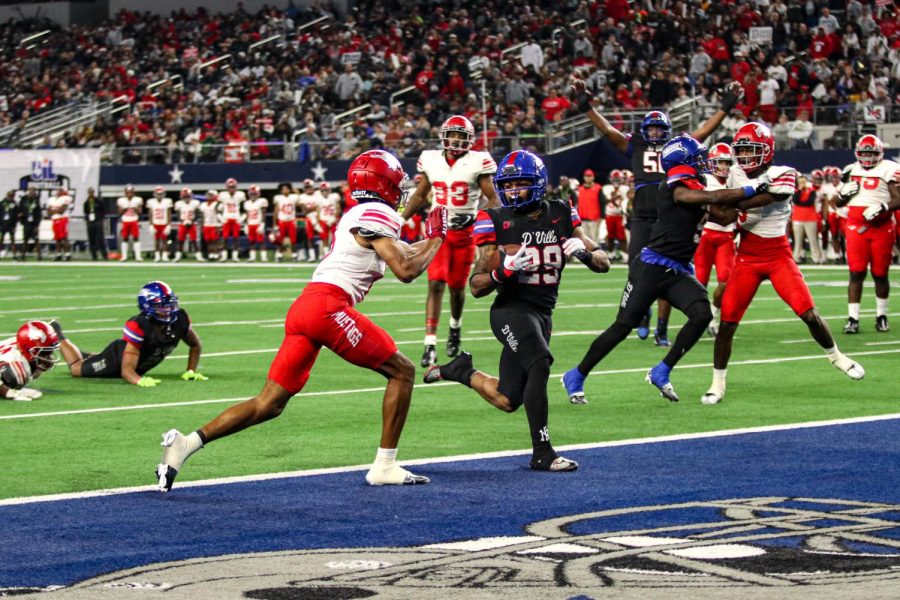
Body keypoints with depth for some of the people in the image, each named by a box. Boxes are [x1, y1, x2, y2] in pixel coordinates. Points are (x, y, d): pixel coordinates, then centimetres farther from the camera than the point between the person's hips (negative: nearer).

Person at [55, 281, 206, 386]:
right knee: (77, 368, 18)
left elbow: (196, 345, -6)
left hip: (141, 365, 6)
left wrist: (191, 371, -18)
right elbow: (126, 369, -44)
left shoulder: (180, 319, -27)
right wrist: (139, 380, -63)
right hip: (117, 358, -6)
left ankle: (85, 356, 60)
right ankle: (56, 334, 40)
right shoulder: (138, 326, -42)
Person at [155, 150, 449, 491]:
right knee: (402, 372, 4)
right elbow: (406, 271, -7)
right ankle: (385, 466, 3)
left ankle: (188, 443, -5)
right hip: (328, 306, -9)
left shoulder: (357, 216, 27)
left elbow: (405, 253, 35)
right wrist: (437, 238, 6)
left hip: (303, 308, 9)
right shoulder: (377, 215, -2)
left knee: (269, 403, 7)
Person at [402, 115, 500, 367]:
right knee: (436, 284, -12)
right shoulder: (431, 161, 2)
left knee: (457, 287, 10)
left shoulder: (477, 163, -8)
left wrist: (474, 218, -20)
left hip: (464, 232, -1)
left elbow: (493, 200, -5)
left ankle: (455, 327, 41)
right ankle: (430, 344, -15)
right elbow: (419, 196, 14)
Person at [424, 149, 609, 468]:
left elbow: (603, 263, 6)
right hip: (510, 309, -5)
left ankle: (460, 370, 34)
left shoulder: (561, 215, 4)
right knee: (540, 363, -30)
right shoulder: (496, 222, -7)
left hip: (542, 314, 5)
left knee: (507, 400, 7)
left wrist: (585, 252, -17)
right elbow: (477, 286, -7)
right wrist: (504, 271, -27)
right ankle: (542, 453, -23)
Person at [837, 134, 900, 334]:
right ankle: (853, 318, -4)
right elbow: (838, 203, 21)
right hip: (855, 227, 3)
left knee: (880, 274, 5)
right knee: (856, 273, -3)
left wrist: (882, 207, -27)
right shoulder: (851, 171, 13)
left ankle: (881, 316, 20)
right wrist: (843, 193, -1)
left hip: (881, 228, -3)